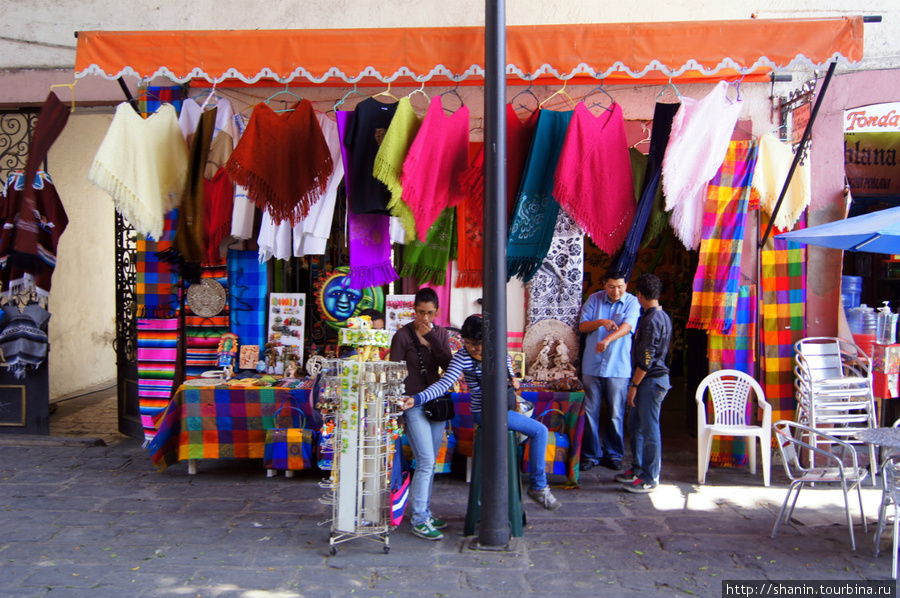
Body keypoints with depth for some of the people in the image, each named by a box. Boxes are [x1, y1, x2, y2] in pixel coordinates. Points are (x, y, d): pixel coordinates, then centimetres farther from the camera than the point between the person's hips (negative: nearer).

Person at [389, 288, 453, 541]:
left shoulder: (441, 333, 8)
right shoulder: (403, 335, -8)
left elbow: (448, 364, -6)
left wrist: (431, 337, -15)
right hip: (413, 404, -6)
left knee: (430, 463, 12)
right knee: (426, 461, -11)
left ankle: (425, 512, 25)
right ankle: (418, 520, -2)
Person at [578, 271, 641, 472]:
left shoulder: (632, 302, -3)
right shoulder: (594, 300, 5)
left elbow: (627, 326, -19)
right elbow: (582, 326, 3)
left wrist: (607, 339, -36)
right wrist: (600, 322, -16)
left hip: (618, 367, -2)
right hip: (592, 365, 2)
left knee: (616, 414, 6)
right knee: (590, 412, 5)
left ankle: (613, 454, 20)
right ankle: (590, 454, 17)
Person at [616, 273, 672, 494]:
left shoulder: (652, 320, -18)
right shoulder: (661, 316, 13)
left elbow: (646, 358, -20)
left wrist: (634, 385, -16)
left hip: (652, 380, -10)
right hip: (650, 379, 10)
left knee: (649, 429, -2)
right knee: (635, 426, 17)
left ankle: (650, 478, 6)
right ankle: (637, 469, 26)